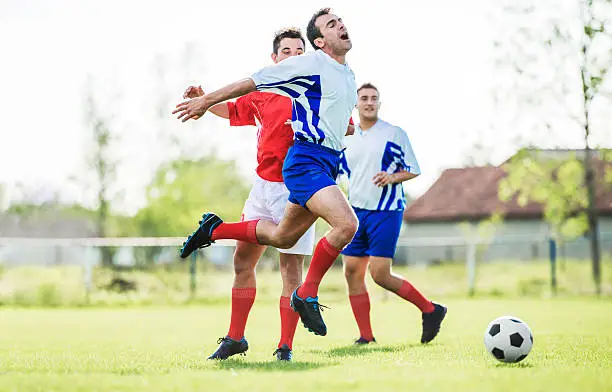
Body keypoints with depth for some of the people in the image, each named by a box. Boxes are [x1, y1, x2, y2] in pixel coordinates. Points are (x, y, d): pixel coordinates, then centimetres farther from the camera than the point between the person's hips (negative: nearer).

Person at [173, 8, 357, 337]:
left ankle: (216, 229, 34)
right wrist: (206, 101, 0)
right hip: (306, 161, -9)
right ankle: (307, 295, -10)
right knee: (347, 224, -25)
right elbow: (252, 82, -4)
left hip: (326, 165, 9)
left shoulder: (349, 76, 16)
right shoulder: (309, 64, -9)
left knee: (282, 238, 17)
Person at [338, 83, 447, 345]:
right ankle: (366, 336, 8)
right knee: (352, 272, 0)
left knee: (380, 274, -13)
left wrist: (393, 177, -17)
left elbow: (414, 170, 1)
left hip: (386, 212, -5)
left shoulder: (394, 134, -2)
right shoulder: (347, 139, 11)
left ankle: (430, 310, 6)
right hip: (356, 212, 6)